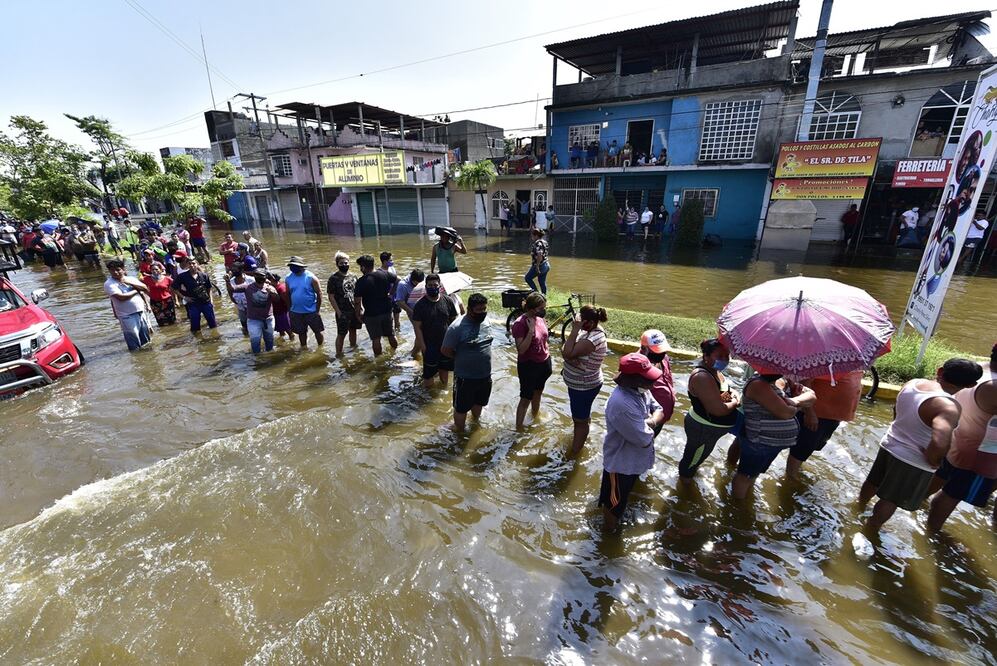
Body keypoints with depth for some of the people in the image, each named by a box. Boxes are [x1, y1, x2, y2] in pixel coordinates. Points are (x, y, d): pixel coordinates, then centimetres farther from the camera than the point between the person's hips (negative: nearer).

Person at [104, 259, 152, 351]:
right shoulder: (109, 284, -8)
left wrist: (130, 283, -13)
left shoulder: (131, 279, 7)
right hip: (127, 316, -5)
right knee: (134, 343, 0)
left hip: (141, 312, 5)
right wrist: (137, 290, -7)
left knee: (146, 339, 19)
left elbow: (145, 288, -2)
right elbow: (121, 297, -20)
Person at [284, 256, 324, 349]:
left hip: (311, 311, -4)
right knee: (301, 332, 16)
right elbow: (287, 295, 9)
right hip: (296, 312, 4)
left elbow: (319, 293, -10)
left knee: (317, 331, 7)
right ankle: (304, 348, 34)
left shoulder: (311, 277, -12)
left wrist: (318, 310, -12)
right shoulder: (288, 278, 1)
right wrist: (289, 309, 7)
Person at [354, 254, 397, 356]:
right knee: (391, 335, 20)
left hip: (371, 314, -5)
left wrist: (358, 314, -2)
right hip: (386, 311, 5)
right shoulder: (384, 273, -6)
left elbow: (357, 302, -16)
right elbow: (397, 280, 7)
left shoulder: (361, 282, -18)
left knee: (375, 339, 8)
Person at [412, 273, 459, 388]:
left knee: (445, 368, 18)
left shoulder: (447, 301, -4)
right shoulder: (420, 305, -12)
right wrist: (422, 345, -14)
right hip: (429, 345, -3)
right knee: (428, 372, 5)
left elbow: (454, 321, 4)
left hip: (446, 343, 3)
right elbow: (417, 327, -11)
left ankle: (444, 386, 41)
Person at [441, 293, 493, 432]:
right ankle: (459, 432, 35)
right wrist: (462, 359, -4)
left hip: (485, 375, 6)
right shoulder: (457, 327, -24)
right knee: (461, 408, 13)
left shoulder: (486, 321, -3)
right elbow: (445, 350, -16)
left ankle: (475, 422, 53)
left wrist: (481, 357, 8)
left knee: (479, 402, 27)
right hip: (465, 377, -6)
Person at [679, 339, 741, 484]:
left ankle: (690, 468, 60)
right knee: (695, 456, 18)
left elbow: (726, 387, 14)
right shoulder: (702, 377, -35)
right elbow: (719, 409, -37)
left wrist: (734, 393, -8)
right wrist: (735, 402, -17)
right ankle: (685, 476, 44)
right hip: (704, 429, -9)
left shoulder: (713, 369, -4)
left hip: (708, 425, 9)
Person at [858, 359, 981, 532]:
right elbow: (939, 444, -42)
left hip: (890, 445, 6)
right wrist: (933, 461, -22)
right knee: (891, 499, 16)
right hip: (913, 463, -6)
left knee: (874, 481, 30)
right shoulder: (948, 407, -30)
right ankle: (872, 527, 33)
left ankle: (861, 503, 54)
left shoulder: (911, 383, -9)